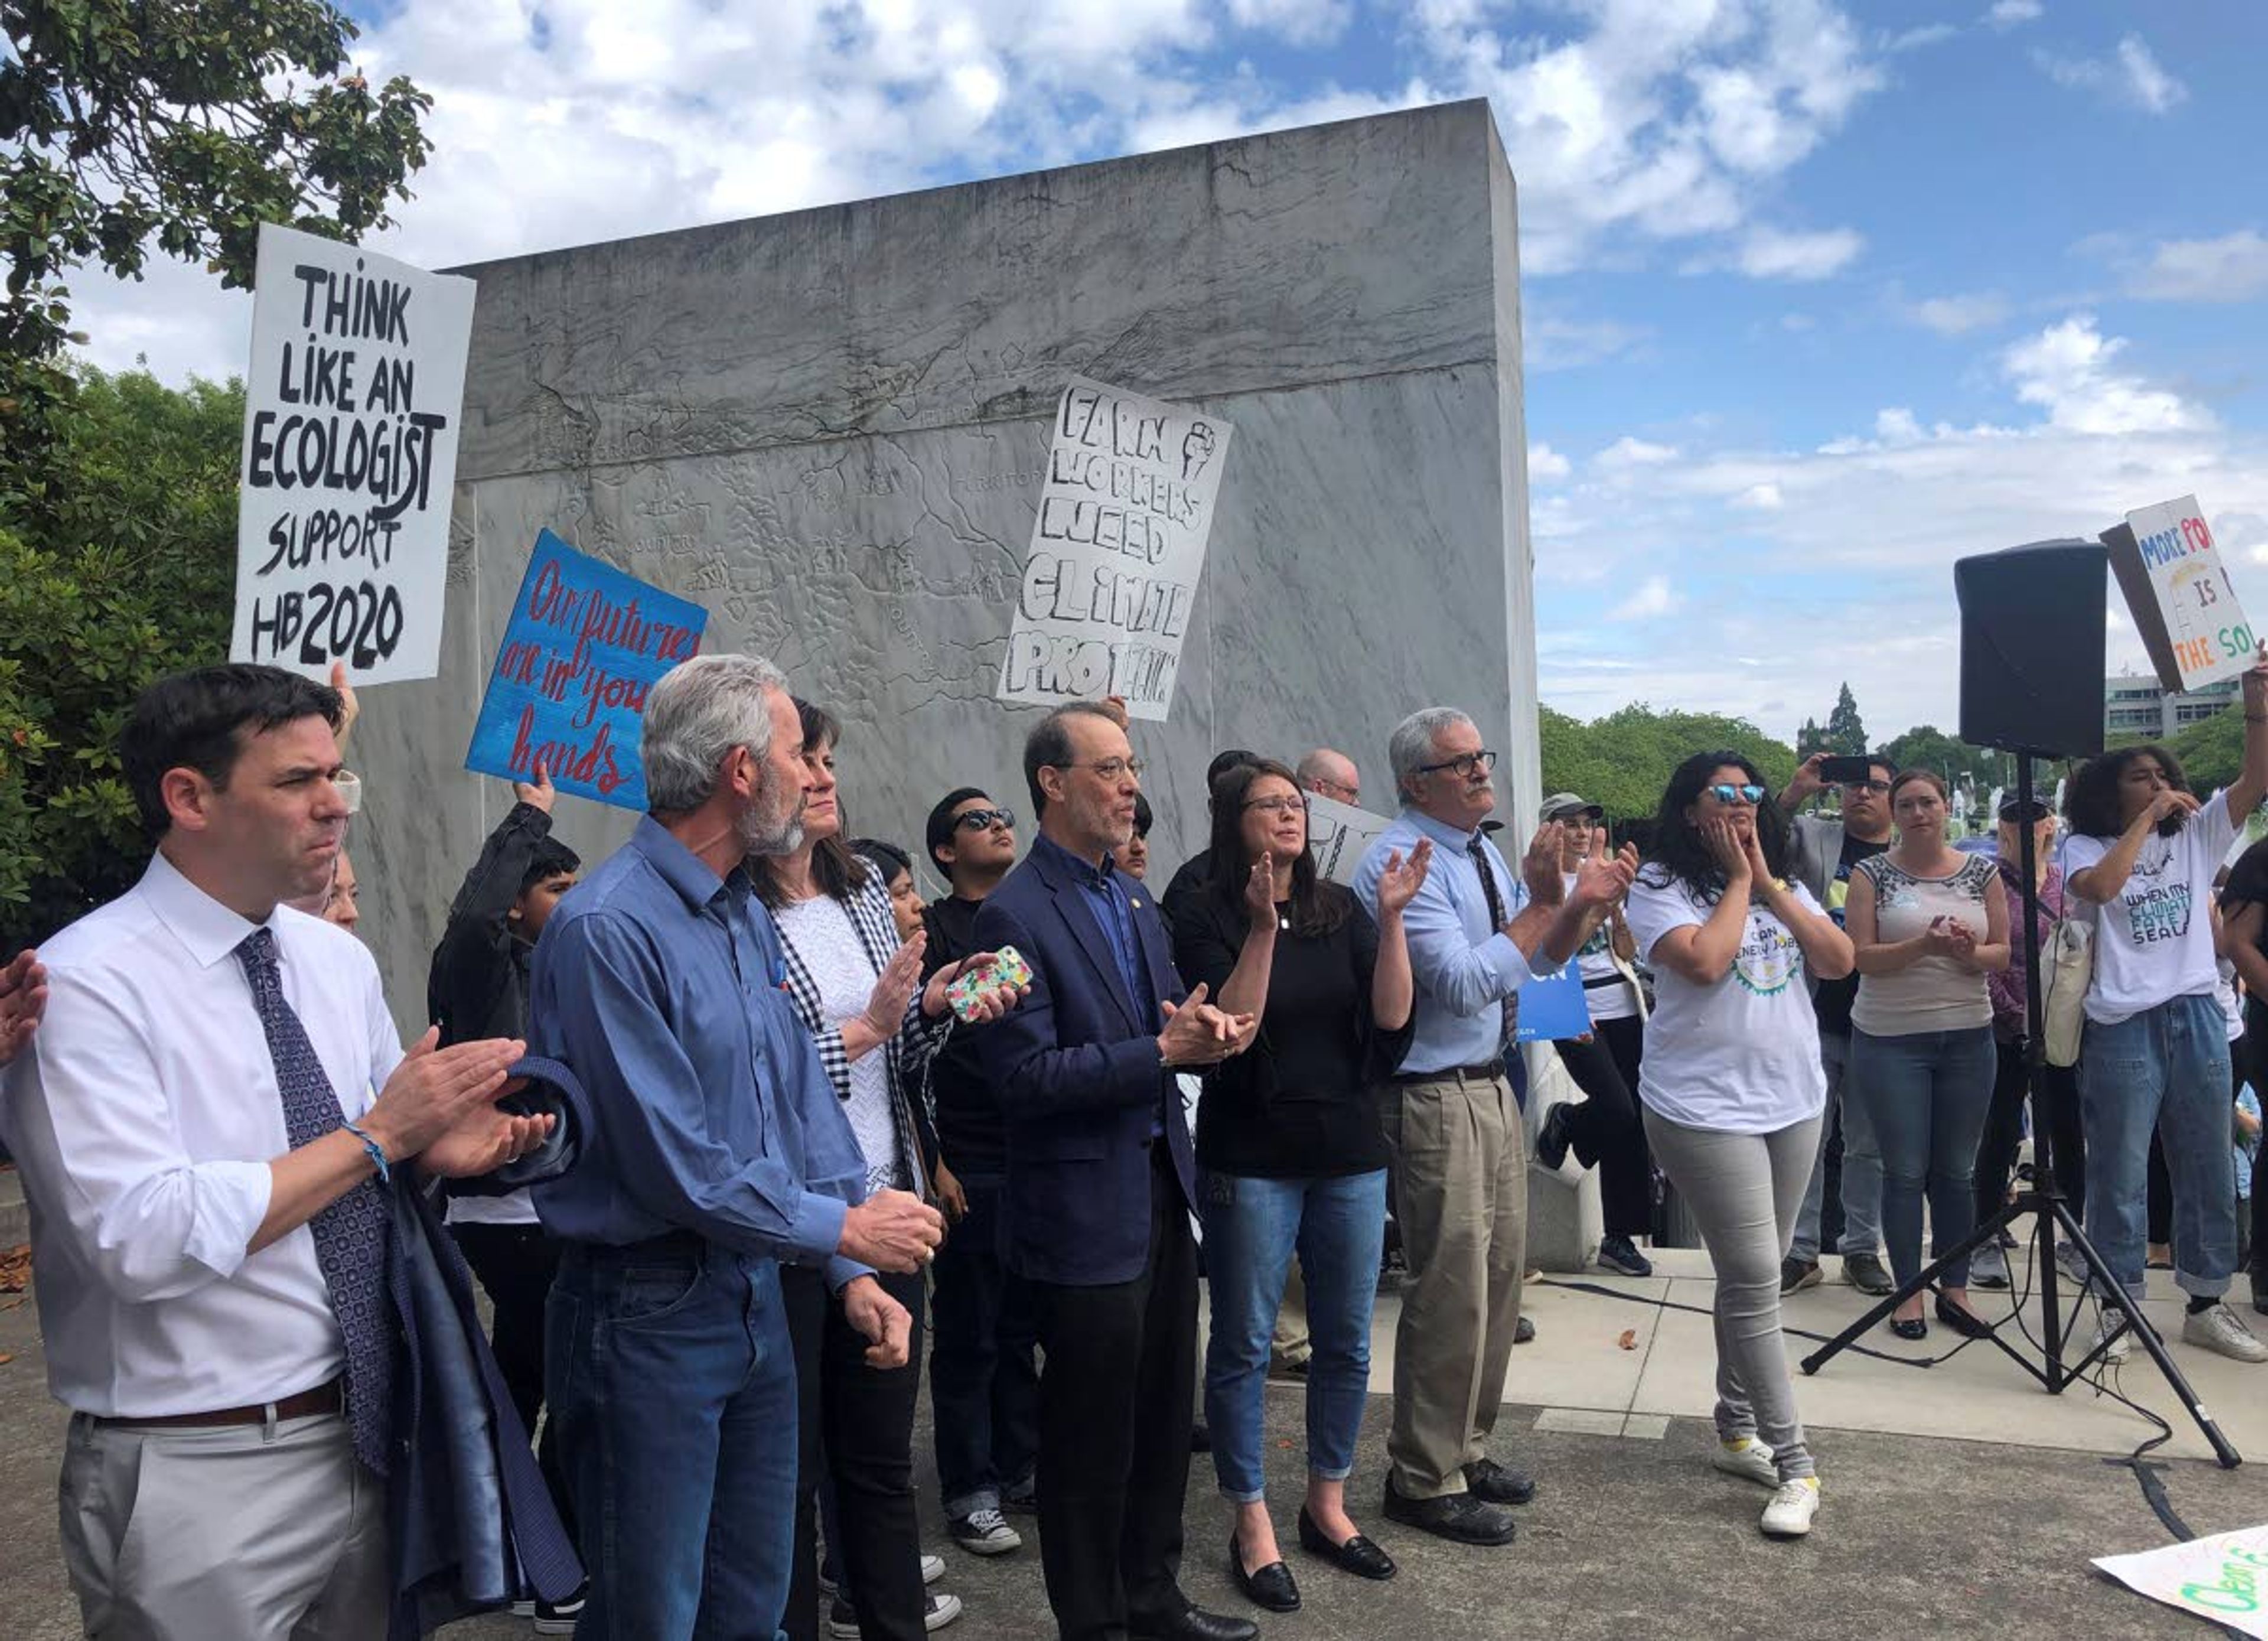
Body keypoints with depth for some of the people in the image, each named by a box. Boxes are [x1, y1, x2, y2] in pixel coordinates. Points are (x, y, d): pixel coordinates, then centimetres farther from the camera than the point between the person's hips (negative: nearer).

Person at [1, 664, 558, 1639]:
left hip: (364, 1437, 6)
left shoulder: (340, 961, 5)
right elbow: (145, 1239, -25)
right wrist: (376, 1135, -20)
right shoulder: (88, 984, -15)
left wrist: (440, 1150, -9)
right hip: (198, 1479, -6)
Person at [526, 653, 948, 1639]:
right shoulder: (609, 927, -21)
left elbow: (806, 1101, 9)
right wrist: (844, 1229, -12)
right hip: (646, 1320, -8)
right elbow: (676, 1167, -22)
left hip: (756, 1300, 8)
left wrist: (853, 1273, 0)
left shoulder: (749, 917, 7)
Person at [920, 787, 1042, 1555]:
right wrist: (932, 1162, -11)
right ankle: (970, 1492, 15)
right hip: (969, 1167, -5)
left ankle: (1019, 1469, 26)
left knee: (1022, 1327, 13)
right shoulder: (931, 929, -4)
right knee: (968, 1336, 4)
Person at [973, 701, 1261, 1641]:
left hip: (1163, 1188, 8)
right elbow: (1023, 1077, -21)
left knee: (1166, 1411, 19)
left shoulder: (1134, 899, 10)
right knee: (1093, 1432, 8)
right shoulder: (1014, 914, -16)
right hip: (1086, 1209, -8)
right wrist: (1164, 1049, -23)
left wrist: (1204, 1030, -9)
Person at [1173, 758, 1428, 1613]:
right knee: (1243, 1345, 5)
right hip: (1251, 1164, -4)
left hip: (1350, 1155, 4)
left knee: (1346, 1341, 13)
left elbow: (1391, 1017, -5)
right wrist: (1262, 929, -26)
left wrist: (1392, 917, -15)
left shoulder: (1340, 910, 4)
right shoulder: (1208, 922, -7)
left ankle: (1328, 1505, 32)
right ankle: (1252, 1525, 21)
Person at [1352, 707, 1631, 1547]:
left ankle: (1466, 1449, 34)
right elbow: (1464, 985, -25)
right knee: (1452, 1290, -2)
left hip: (1492, 1086, 9)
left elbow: (1540, 958, 15)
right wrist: (1542, 902, -24)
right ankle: (1424, 1480, 15)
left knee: (1500, 1275, 17)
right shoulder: (1403, 860, -18)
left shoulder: (1482, 853, 10)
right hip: (1435, 1098, -9)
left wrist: (1582, 904, -3)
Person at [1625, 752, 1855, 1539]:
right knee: (1755, 1282, -7)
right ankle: (1794, 1465, 1)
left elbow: (1839, 962, 0)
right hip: (1708, 1109, -6)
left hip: (1795, 1102, 6)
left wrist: (1769, 883, -6)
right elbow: (1704, 961, -23)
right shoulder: (1661, 886, -7)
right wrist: (1738, 881, -11)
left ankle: (1738, 1428, 28)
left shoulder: (1785, 885, 12)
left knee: (1751, 1276, 15)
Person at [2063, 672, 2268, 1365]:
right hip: (2124, 1028, -4)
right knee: (2119, 1177, 2)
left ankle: (2206, 1306, 25)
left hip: (2197, 1020, 5)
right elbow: (2101, 887, -22)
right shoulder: (2086, 847, 0)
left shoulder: (2196, 835, 10)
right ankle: (2119, 1308, 12)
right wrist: (2146, 818, -14)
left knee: (2208, 1172, 13)